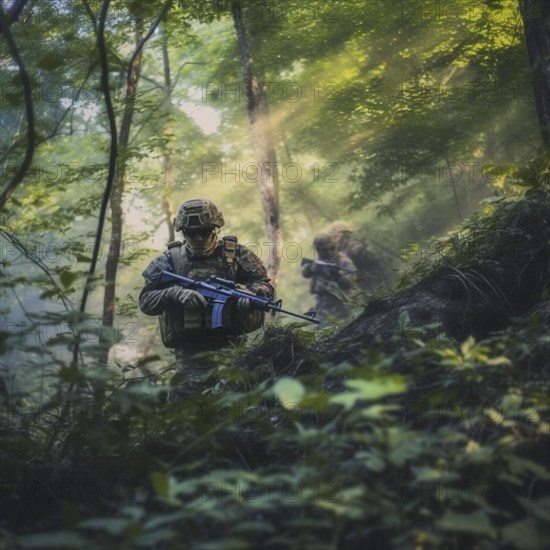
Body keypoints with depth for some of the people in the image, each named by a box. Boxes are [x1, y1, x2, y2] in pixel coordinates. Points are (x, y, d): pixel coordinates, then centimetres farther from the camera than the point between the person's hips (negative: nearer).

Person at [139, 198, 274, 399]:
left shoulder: (236, 254, 8)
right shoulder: (170, 261, 7)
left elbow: (265, 285, 7)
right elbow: (146, 301, 2)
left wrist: (251, 294, -17)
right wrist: (175, 292, -18)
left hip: (233, 343, 1)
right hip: (191, 350, 0)